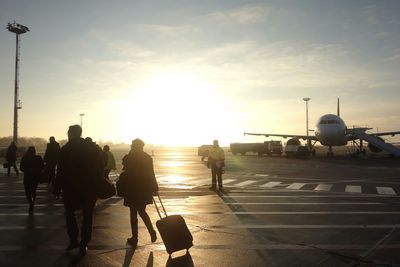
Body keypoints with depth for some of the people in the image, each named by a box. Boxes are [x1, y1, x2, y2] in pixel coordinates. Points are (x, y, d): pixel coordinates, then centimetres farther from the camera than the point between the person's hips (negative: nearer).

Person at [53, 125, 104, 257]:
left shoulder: (65, 149, -7)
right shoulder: (92, 147, -2)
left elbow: (60, 172, -7)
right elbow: (101, 166, -3)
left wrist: (57, 189, 0)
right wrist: (97, 182, 7)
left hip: (71, 188, -1)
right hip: (90, 188, 1)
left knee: (69, 212, 19)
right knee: (87, 216, 10)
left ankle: (73, 240, 11)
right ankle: (83, 245, 10)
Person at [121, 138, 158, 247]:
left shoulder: (128, 158, -9)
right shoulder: (147, 157, 1)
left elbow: (126, 174, -8)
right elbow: (151, 174, 1)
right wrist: (154, 187, 7)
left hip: (132, 189, -4)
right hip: (145, 189, 4)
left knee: (133, 213, 6)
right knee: (142, 211, 20)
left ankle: (134, 239, 12)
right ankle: (152, 231, 5)